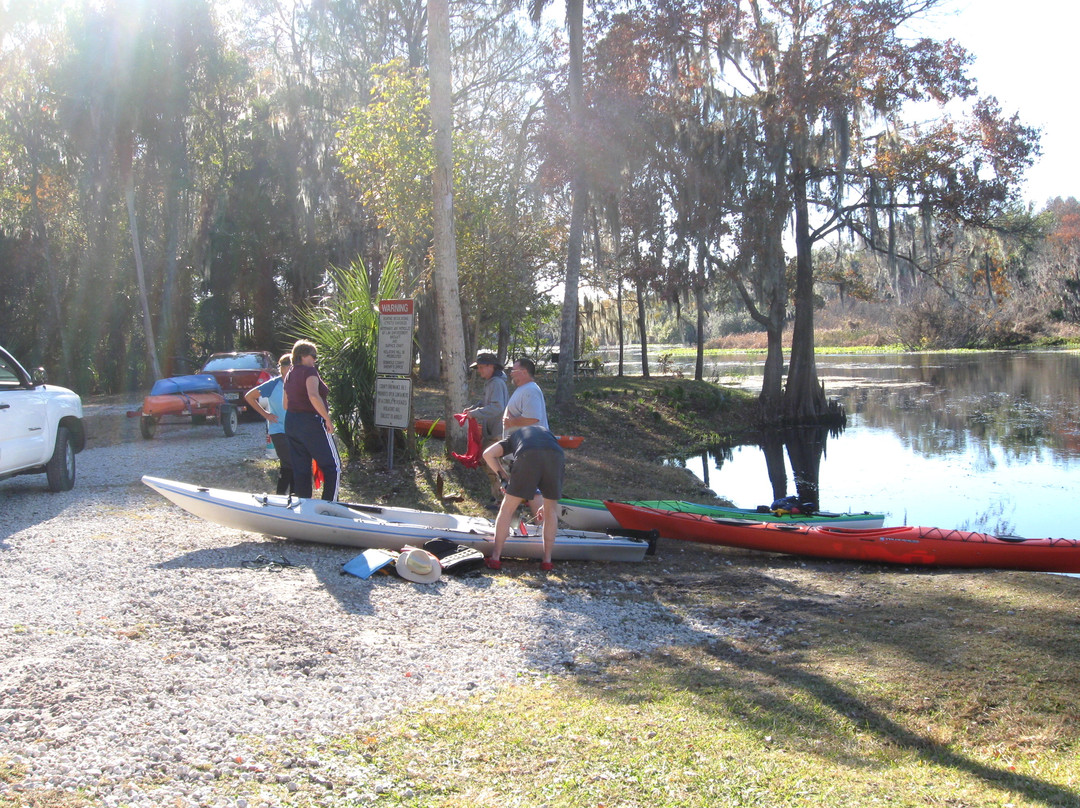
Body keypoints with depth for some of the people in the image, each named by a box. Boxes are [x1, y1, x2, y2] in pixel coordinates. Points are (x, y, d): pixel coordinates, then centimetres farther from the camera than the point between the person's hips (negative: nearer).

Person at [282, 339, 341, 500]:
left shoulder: (289, 374, 14)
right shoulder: (309, 371, -12)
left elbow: (285, 404, 18)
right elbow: (314, 396, -28)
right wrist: (328, 419, -22)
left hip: (291, 424, 8)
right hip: (311, 423, -8)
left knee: (300, 468, 12)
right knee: (333, 466, -1)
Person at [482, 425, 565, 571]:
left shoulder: (514, 435, 38)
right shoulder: (547, 432, 44)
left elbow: (488, 454, 20)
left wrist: (504, 476, 25)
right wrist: (546, 507, 51)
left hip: (528, 457, -2)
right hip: (556, 457, 2)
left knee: (507, 509, 12)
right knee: (551, 511, 21)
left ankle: (495, 558, 16)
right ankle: (547, 560, 22)